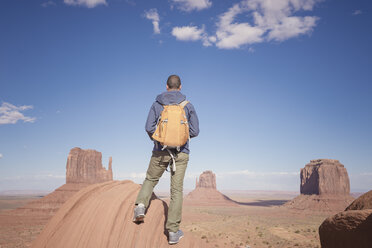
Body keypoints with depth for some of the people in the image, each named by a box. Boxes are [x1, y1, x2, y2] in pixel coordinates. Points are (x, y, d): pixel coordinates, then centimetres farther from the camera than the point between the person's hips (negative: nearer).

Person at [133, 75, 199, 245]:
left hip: (160, 152, 0)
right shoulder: (188, 105, 2)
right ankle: (173, 232, 8)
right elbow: (195, 131, 0)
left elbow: (149, 128, -4)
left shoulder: (157, 104, 2)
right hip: (181, 153, 0)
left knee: (150, 180, 25)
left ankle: (141, 205, 1)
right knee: (177, 190, 5)